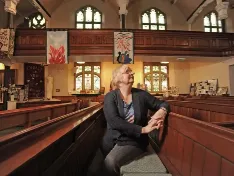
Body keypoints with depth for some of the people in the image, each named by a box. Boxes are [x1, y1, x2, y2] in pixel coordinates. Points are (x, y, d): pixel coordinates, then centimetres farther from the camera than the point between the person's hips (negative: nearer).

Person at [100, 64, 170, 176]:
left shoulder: (141, 94, -1)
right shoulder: (110, 97, -6)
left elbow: (163, 104, 8)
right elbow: (113, 121, -20)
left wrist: (162, 111, -18)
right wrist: (142, 129, -27)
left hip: (133, 141, -1)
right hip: (111, 140, 1)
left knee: (110, 162, -21)